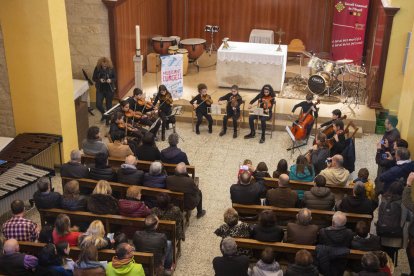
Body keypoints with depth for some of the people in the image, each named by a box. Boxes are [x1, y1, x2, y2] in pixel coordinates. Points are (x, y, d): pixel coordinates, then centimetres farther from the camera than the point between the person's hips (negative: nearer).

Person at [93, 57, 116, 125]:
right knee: (98, 104, -4)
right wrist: (99, 80, -20)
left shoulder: (111, 68, -11)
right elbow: (94, 78, 0)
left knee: (109, 105, 8)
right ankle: (103, 114, 28)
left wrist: (111, 80, -22)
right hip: (100, 89, 1)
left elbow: (115, 78, -1)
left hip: (110, 89, -1)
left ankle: (108, 119, 26)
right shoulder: (97, 68, -9)